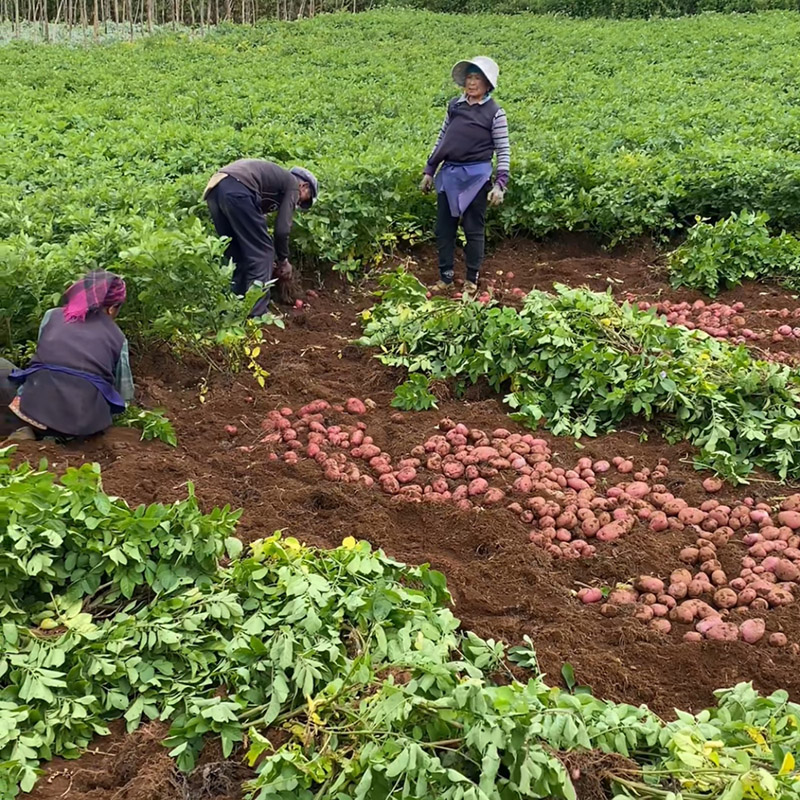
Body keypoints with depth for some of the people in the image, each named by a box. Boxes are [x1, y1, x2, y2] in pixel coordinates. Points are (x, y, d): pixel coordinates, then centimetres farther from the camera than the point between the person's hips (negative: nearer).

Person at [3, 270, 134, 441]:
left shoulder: (52, 316, 15)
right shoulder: (118, 337, 12)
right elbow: (124, 395, 16)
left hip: (37, 406, 1)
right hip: (85, 420, -1)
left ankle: (33, 428, 6)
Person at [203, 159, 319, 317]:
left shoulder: (276, 177, 37)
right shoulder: (292, 184, 14)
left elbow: (250, 229, 36)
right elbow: (282, 229, 5)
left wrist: (268, 263, 39)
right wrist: (283, 260, 20)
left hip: (213, 189, 9)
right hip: (236, 190, -9)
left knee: (235, 256, 19)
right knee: (261, 251, 2)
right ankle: (256, 315, 1)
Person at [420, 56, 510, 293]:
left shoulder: (495, 112, -4)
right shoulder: (454, 105, 8)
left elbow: (503, 151, -4)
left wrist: (500, 184, -13)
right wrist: (429, 170, 14)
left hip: (476, 176, -4)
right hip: (449, 174, 4)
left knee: (474, 229, 4)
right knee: (444, 227, 7)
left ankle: (472, 278, 17)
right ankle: (445, 276, 19)